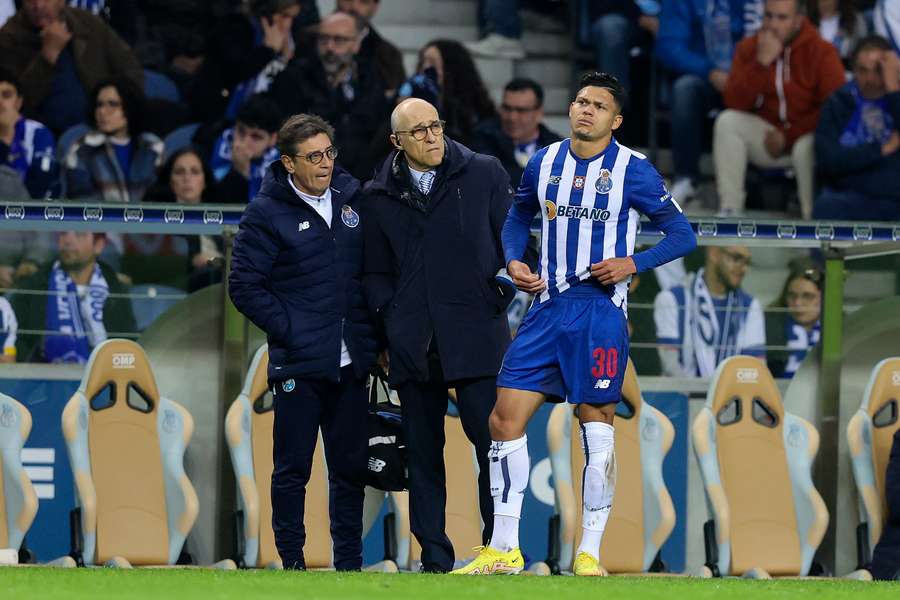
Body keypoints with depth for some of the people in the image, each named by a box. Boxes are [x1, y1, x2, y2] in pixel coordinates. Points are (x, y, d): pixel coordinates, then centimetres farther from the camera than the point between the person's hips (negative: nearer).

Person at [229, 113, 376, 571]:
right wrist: (288, 329, -11)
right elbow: (244, 286, -6)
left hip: (350, 361, 5)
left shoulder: (351, 197, 9)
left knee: (350, 465, 9)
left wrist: (373, 335, 10)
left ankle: (349, 563, 16)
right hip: (299, 362, -5)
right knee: (293, 468, -1)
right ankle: (292, 561, 5)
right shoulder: (267, 213, -5)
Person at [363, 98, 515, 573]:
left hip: (476, 338, -3)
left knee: (493, 444, -8)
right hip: (414, 347, 3)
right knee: (423, 455, 4)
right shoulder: (380, 195, 10)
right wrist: (389, 319, 3)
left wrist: (499, 301, 1)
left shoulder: (484, 175, 4)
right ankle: (434, 559, 9)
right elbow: (376, 272, 16)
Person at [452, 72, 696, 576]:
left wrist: (634, 263, -16)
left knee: (597, 423, -2)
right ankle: (504, 551, 4)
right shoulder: (544, 164, 9)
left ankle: (590, 553, 6)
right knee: (506, 418, -3)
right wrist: (514, 260, 6)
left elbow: (682, 233, -1)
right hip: (549, 305, 4)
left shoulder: (633, 171, -4)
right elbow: (519, 216, 25)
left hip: (601, 307, -4)